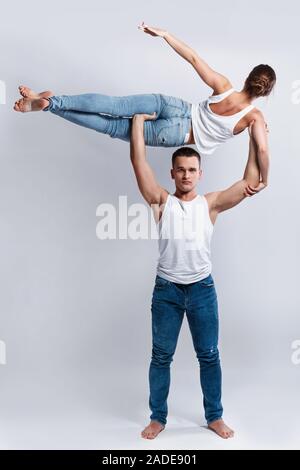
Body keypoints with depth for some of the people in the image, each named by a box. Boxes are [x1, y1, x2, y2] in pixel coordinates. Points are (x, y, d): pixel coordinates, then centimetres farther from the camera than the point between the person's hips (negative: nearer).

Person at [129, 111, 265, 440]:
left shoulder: (211, 203, 2)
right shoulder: (161, 201, -1)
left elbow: (251, 181, -2)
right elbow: (138, 160, -7)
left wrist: (254, 135, -3)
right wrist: (139, 119, -4)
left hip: (202, 288, 1)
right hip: (166, 289, 0)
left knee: (209, 356, 11)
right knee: (161, 356, 10)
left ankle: (214, 417, 30)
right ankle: (158, 417, 28)